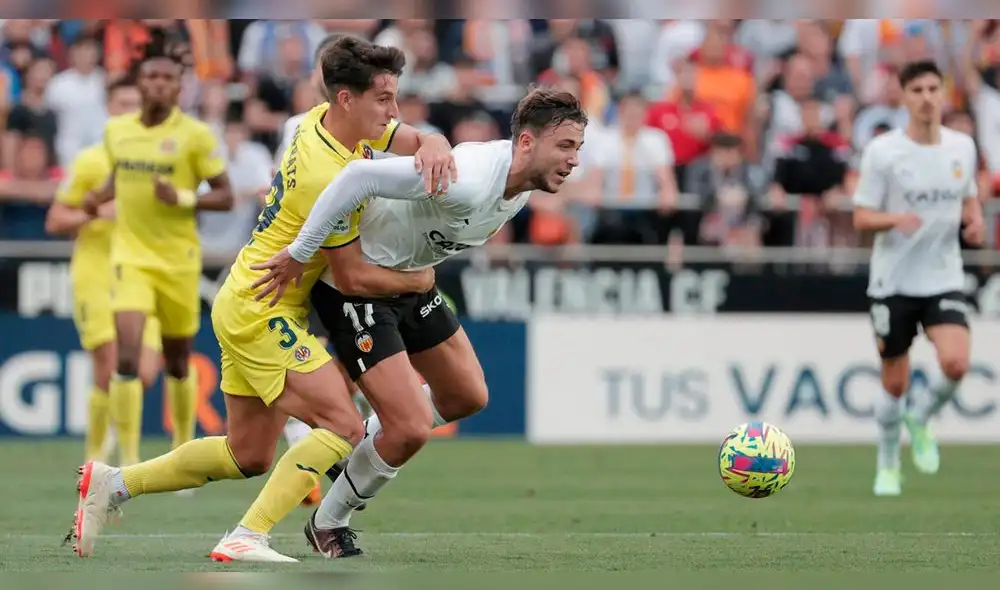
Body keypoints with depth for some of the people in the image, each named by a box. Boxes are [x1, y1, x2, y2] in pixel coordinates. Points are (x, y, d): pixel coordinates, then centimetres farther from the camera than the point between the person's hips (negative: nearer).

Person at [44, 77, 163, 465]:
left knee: (144, 375, -9)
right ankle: (95, 453, 4)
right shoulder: (91, 161, -2)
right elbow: (55, 221, -1)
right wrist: (98, 214, -17)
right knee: (110, 370, -14)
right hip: (96, 279, -3)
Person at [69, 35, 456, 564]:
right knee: (343, 426, -17)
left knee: (248, 457, 14)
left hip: (245, 305, 10)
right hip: (263, 311, -10)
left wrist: (432, 146, -19)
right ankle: (247, 538, -22)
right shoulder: (326, 177, -24)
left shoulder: (325, 122, 3)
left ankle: (114, 484, 20)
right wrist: (414, 281, -1)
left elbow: (415, 140, 6)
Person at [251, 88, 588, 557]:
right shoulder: (468, 184, -35)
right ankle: (328, 525, 12)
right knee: (412, 429, -12)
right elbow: (360, 176, -38)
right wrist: (299, 255, -32)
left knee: (468, 397, 16)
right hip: (355, 287, -10)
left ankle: (361, 446, 37)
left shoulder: (523, 183, -4)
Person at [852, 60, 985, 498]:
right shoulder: (882, 150, -9)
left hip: (943, 280, 2)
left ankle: (921, 420, 11)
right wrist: (895, 219, -27)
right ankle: (887, 465, 28)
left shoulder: (962, 147, 2)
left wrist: (974, 221, -3)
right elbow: (861, 217, -7)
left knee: (956, 363, -20)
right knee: (895, 383, 5)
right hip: (893, 281, -2)